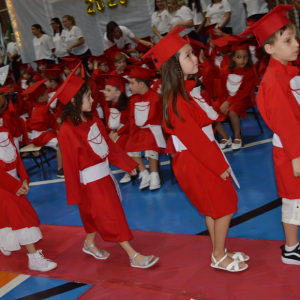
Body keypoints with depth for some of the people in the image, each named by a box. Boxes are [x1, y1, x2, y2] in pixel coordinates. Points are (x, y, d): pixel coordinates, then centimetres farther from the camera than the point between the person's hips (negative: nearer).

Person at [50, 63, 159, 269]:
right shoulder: (67, 131, -20)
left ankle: (90, 244, 43)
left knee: (96, 215, 22)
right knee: (111, 217, -2)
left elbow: (108, 144, 11)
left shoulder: (92, 120, 2)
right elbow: (70, 163, -16)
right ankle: (133, 256, 3)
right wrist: (74, 194, -11)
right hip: (90, 180, -8)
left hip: (104, 173, 8)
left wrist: (128, 164, 14)